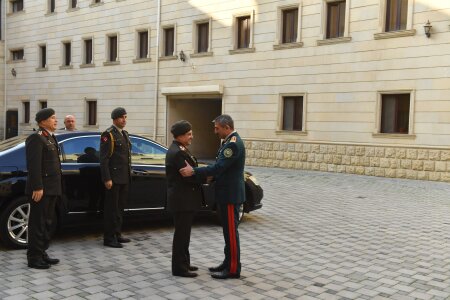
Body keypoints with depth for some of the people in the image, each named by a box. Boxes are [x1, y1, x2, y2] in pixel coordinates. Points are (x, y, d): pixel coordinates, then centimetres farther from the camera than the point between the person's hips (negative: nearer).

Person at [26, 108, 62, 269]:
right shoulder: (36, 138, -11)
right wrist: (37, 188, -23)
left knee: (47, 223, 14)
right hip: (41, 189, -9)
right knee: (37, 224, -2)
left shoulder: (51, 138, 18)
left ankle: (42, 253, 24)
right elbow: (34, 165, -19)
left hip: (51, 189, 9)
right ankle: (34, 258, 6)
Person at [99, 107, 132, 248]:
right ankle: (109, 238, 4)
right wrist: (107, 179, -18)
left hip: (124, 178, 8)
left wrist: (129, 174, 15)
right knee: (112, 208, -2)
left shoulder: (125, 134, 16)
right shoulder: (108, 134, -9)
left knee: (120, 207, 14)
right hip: (114, 178, -8)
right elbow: (104, 158, -13)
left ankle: (117, 234, 23)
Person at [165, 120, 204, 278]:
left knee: (183, 233, 17)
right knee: (181, 234, -2)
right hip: (182, 199, -10)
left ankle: (184, 263, 28)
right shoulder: (177, 152, -20)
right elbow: (189, 176, -23)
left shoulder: (180, 150, 13)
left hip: (184, 198, 10)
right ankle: (179, 268, 8)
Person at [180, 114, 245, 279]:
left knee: (231, 232, -2)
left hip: (230, 195, -10)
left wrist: (194, 171, -24)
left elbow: (218, 167, -26)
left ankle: (233, 269, 7)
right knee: (228, 230, 16)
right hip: (226, 193, 10)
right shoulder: (230, 141, 13)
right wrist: (212, 178, 5)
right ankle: (228, 263, 26)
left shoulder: (233, 144, -20)